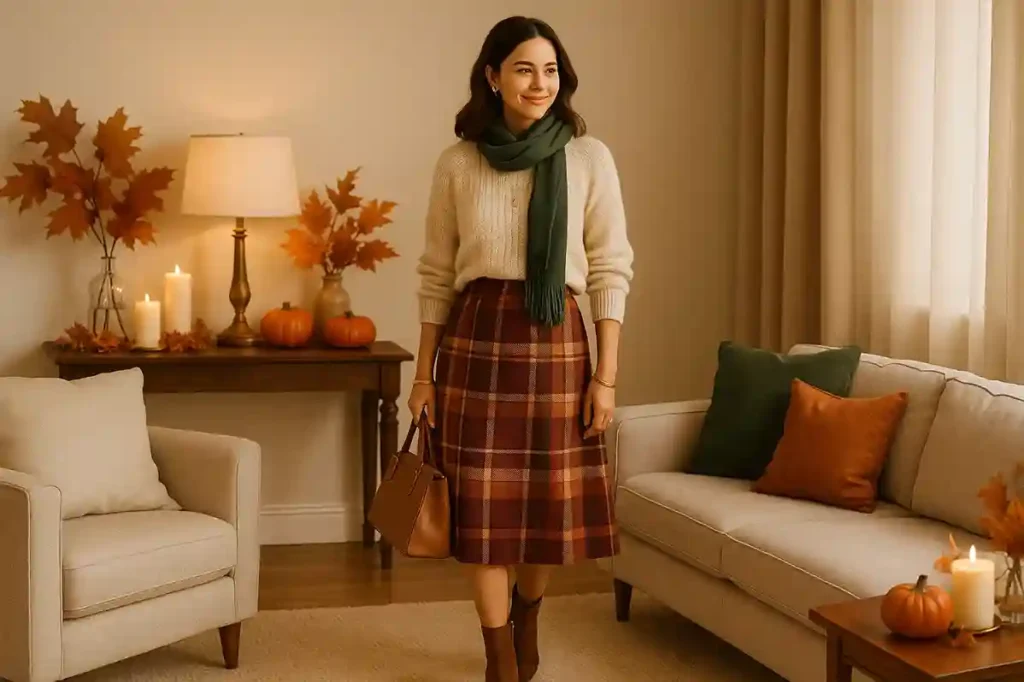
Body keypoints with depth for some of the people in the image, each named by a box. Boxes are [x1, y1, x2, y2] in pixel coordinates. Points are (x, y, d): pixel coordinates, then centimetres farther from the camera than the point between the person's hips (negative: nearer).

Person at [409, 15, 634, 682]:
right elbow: (436, 275, 7)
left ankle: (527, 617, 37)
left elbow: (612, 271, 0)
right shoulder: (457, 162, 3)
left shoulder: (589, 157, 0)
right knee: (483, 503, 2)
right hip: (477, 339, 0)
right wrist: (423, 374, 5)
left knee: (551, 499, 8)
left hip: (556, 339, 0)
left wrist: (607, 374, -6)